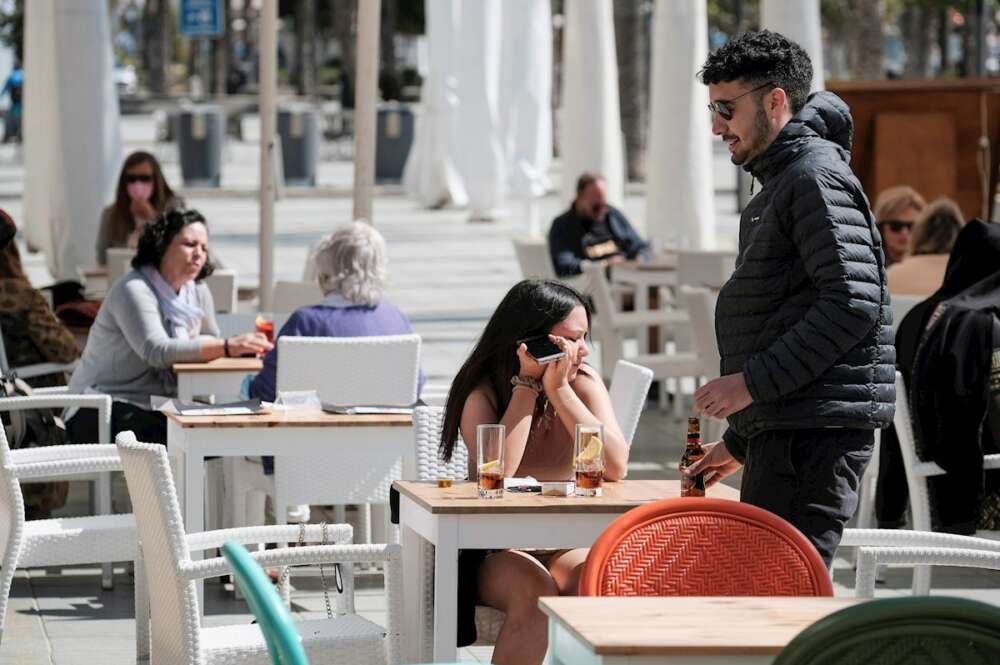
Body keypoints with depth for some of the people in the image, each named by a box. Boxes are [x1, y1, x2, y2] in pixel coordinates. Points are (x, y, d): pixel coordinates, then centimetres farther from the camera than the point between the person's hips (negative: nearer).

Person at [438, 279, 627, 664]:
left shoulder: (584, 383, -2)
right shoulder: (483, 392, -8)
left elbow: (616, 466, -17)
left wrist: (559, 390, -21)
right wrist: (526, 384, -22)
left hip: (567, 544, 2)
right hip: (495, 549, -2)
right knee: (535, 593, -35)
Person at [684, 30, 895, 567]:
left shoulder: (816, 176, -9)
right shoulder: (779, 184, 24)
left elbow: (853, 303, -20)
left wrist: (754, 381, -20)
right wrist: (740, 441, 27)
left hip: (817, 428, -11)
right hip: (785, 429, 11)